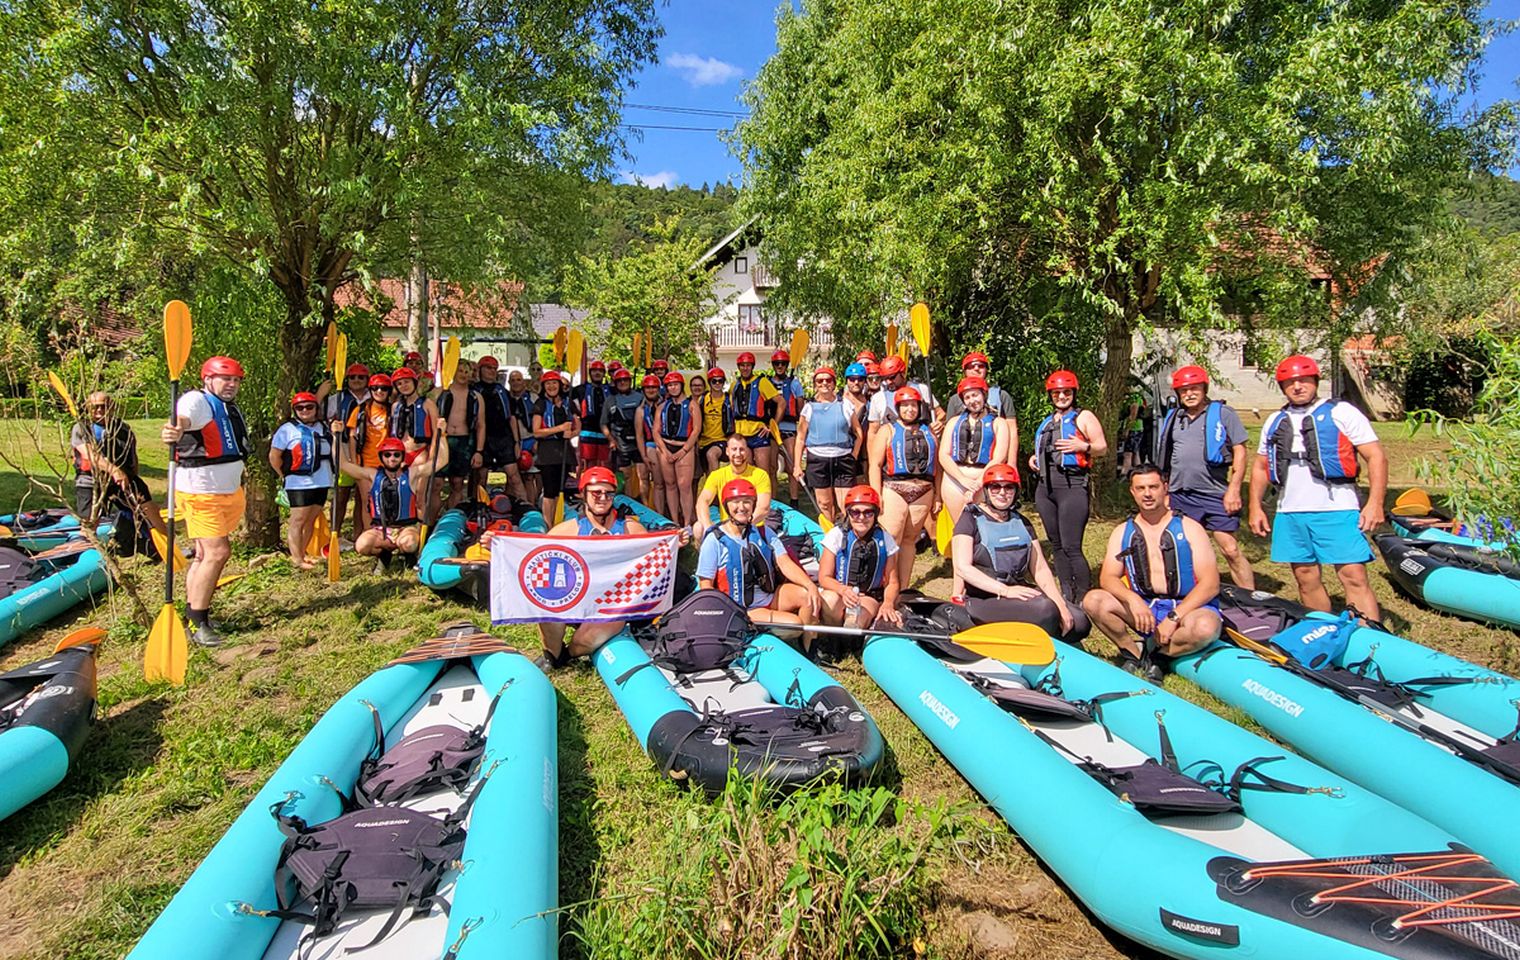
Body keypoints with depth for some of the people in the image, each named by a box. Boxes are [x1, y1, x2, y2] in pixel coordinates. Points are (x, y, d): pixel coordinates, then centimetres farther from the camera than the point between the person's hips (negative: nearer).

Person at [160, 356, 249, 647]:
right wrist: (172, 432, -57)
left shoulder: (232, 409, 17)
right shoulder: (197, 401, -11)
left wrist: (241, 492, 27)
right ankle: (197, 624, -7)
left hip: (228, 491, 9)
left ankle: (194, 612, 21)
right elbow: (181, 420, -35)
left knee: (205, 555, 13)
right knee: (217, 552, -14)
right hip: (200, 492, -9)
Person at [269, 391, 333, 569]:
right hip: (299, 484, -6)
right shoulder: (287, 429, -3)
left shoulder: (323, 427, 14)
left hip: (322, 482, 6)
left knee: (311, 520, 10)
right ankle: (297, 559, -3)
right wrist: (287, 475, -1)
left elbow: (333, 452, 24)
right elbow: (274, 456, -3)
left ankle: (301, 554, 19)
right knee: (298, 520, -5)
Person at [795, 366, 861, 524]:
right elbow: (801, 438, 9)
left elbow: (858, 433, 10)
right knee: (824, 503, 7)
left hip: (843, 459, -1)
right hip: (817, 460, 1)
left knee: (845, 504, -6)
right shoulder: (809, 407, 8)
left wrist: (854, 457, 2)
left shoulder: (845, 405, 6)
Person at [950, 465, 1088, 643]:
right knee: (1045, 610, -31)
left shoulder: (1022, 523, 17)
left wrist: (1060, 604, -7)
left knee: (1079, 623, -14)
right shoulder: (971, 519, 0)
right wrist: (1005, 590, -23)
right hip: (985, 599, -6)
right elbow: (962, 567, -13)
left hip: (1022, 591, 6)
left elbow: (1040, 569, 11)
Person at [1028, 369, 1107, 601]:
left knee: (1071, 547, -14)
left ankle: (1085, 598, -7)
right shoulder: (1048, 422, 21)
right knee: (1056, 545, 10)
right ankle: (1066, 594, 18)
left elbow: (1103, 447, -2)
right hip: (1045, 487, 7)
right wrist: (1034, 459, 14)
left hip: (1072, 486, -7)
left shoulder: (1083, 417, 3)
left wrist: (1083, 446, -21)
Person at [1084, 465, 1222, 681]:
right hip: (1142, 607, 3)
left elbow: (1210, 584, -9)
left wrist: (1174, 617, -21)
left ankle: (1153, 652, -10)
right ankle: (1133, 654, -8)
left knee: (1206, 627, -37)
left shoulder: (1189, 528, -1)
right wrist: (1132, 599, -26)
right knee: (1093, 600, -21)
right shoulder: (1122, 532, 8)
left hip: (1186, 606, -2)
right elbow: (1107, 578, -3)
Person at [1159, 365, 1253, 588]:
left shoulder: (1223, 414, 0)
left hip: (1215, 495, -4)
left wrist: (1234, 489, -10)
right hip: (1180, 496, 5)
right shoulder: (1172, 418, 13)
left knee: (1231, 551, -6)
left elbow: (1240, 451, -3)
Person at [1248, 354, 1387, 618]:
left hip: (1336, 511, -5)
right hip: (1289, 514, 5)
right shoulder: (1274, 422, 17)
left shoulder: (1341, 412, 2)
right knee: (1307, 580, 9)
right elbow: (1260, 467, 23)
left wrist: (1375, 503, -13)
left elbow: (1377, 457, -2)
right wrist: (1255, 507, 13)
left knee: (1354, 578, -10)